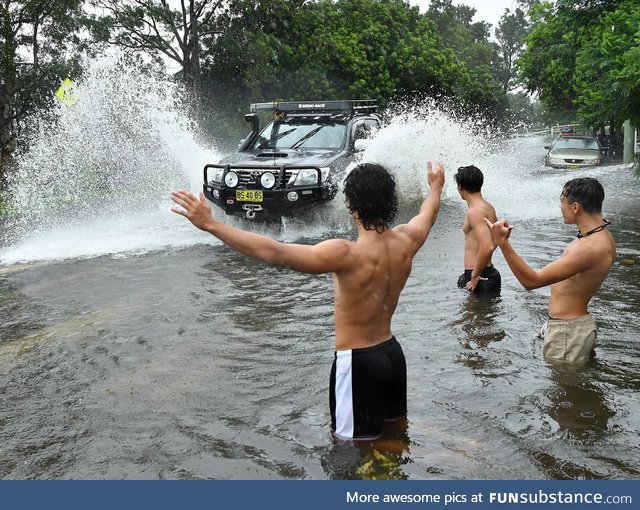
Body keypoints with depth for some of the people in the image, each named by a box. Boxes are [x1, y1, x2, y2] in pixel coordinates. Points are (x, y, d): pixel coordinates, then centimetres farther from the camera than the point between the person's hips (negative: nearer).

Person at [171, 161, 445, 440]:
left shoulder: (348, 255, -28)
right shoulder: (405, 241, -5)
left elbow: (275, 253, -33)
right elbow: (428, 214, 19)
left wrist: (211, 224, -31)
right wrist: (436, 186, 41)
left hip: (357, 362, -7)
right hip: (392, 353, 8)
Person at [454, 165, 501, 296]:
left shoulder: (474, 212, -19)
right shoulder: (488, 207, 11)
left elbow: (487, 247, -31)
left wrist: (474, 276, -20)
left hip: (480, 277, -10)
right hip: (488, 273, 10)